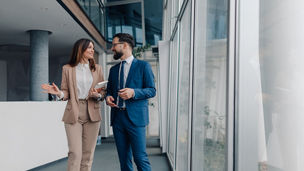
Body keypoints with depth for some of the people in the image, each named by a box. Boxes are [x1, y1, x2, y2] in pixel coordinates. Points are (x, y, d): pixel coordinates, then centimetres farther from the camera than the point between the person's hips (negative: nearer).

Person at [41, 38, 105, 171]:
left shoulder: (97, 69, 10)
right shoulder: (67, 68, 6)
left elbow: (103, 92, 10)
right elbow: (66, 93, 6)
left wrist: (98, 95, -12)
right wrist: (59, 93, -16)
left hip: (92, 114, 2)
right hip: (73, 114, -2)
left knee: (88, 155, 4)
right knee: (75, 154, -9)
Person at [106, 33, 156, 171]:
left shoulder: (143, 66, 1)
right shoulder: (113, 69, 18)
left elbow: (152, 91, -3)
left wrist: (134, 92, -19)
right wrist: (108, 97, -1)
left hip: (135, 117, -5)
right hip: (117, 118, 5)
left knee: (140, 158, -6)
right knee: (124, 159, 9)